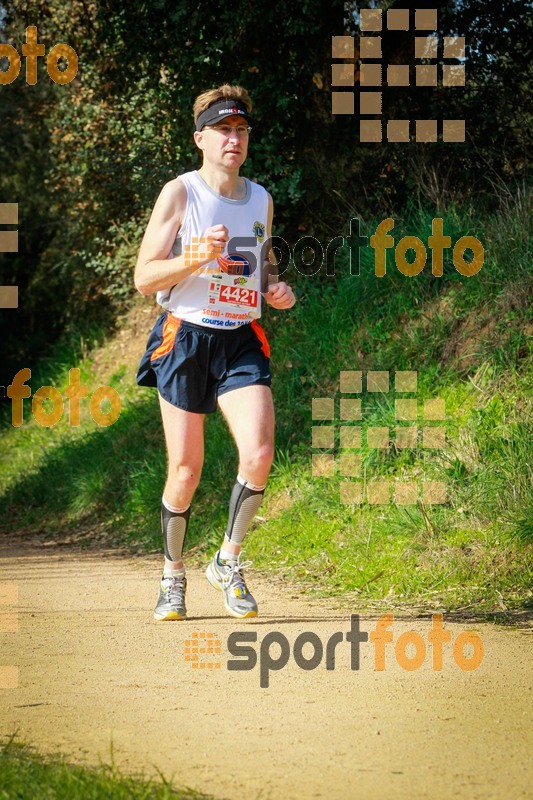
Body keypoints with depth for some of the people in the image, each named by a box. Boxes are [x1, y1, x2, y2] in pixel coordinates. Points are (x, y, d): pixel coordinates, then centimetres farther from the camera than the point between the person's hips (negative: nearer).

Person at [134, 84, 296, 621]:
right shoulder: (179, 193, -3)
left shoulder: (260, 200, 12)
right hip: (185, 338, -3)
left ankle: (227, 561, 3)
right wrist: (195, 258, -22)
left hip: (241, 342, 3)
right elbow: (144, 278, -6)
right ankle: (172, 576, 21)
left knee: (259, 454, -17)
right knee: (185, 471, 0)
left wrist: (276, 291, 5)